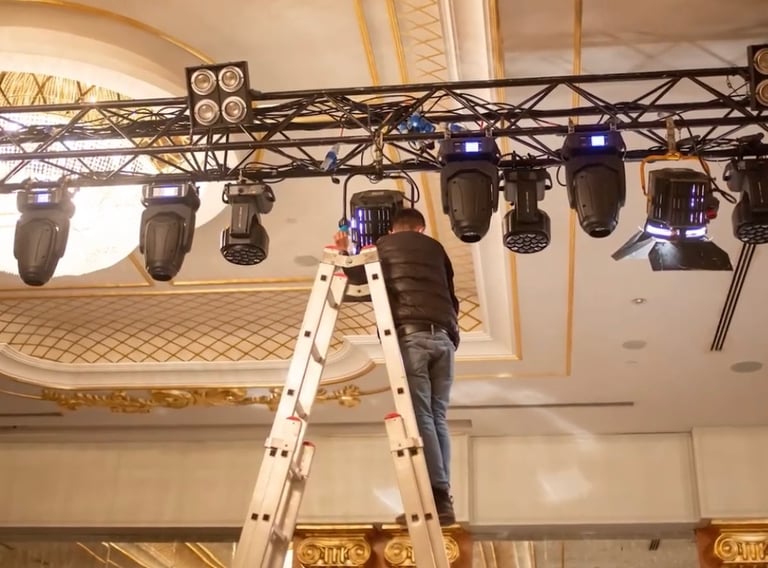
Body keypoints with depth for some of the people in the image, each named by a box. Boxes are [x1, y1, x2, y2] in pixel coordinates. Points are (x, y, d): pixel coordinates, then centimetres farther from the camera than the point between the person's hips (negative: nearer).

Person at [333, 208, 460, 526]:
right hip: (443, 337, 3)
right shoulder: (435, 248, 28)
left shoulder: (382, 246, 20)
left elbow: (358, 276, 27)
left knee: (419, 416, -9)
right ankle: (441, 500, -2)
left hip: (409, 333, -3)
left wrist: (344, 254, 40)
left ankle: (436, 497, -20)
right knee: (437, 417, 6)